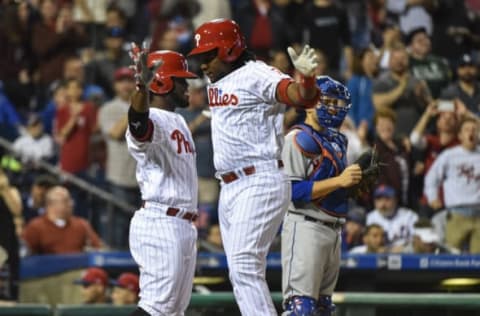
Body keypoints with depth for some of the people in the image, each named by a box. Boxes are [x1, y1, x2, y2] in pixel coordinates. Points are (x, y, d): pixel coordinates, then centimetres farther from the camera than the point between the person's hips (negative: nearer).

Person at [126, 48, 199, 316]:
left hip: (184, 226, 11)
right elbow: (138, 121, -39)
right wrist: (143, 86, -56)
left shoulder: (178, 122, 19)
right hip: (160, 222, -11)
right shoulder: (152, 121, -14)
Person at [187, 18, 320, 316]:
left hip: (260, 183, -10)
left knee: (245, 266, -17)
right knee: (240, 273, 10)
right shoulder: (217, 84, 17)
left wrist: (306, 77, -47)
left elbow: (300, 96, -27)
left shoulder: (257, 76, -12)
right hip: (229, 188, 10)